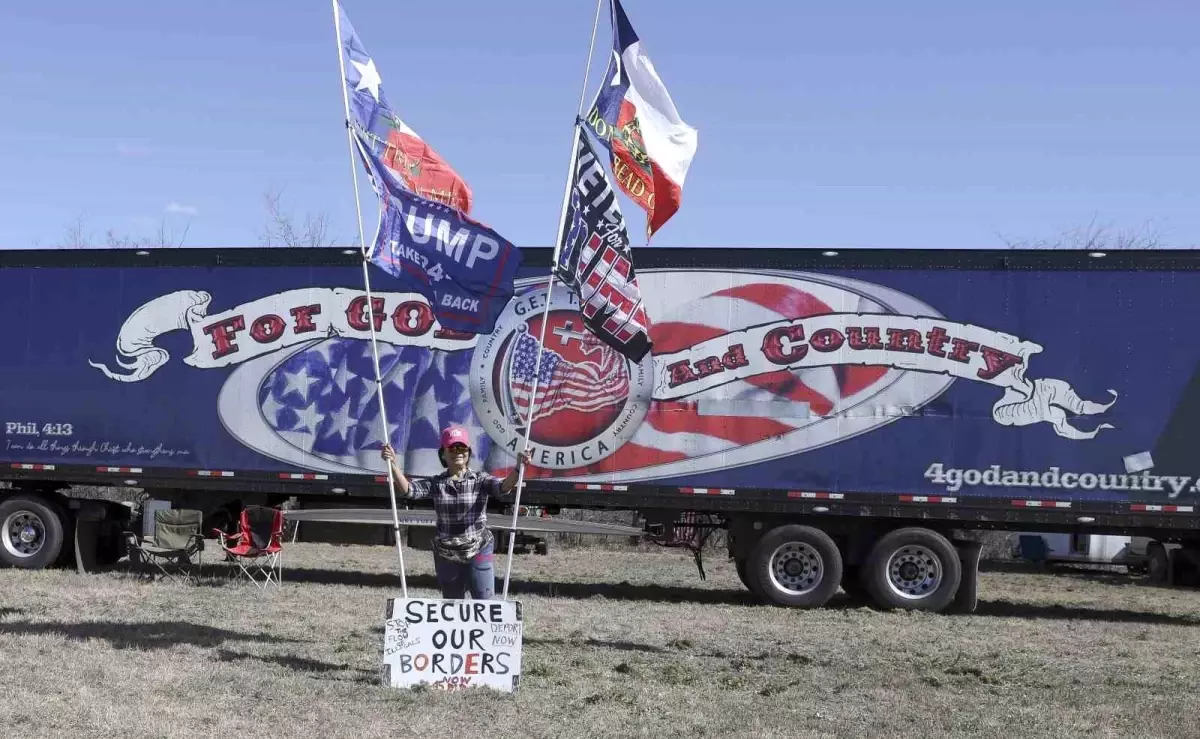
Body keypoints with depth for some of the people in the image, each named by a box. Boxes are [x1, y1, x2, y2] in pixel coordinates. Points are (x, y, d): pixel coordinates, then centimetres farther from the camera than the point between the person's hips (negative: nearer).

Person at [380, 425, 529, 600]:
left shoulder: (481, 480, -3)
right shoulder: (436, 484, 1)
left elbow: (503, 488, -20)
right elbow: (407, 490, -12)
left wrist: (518, 468, -40)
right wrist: (393, 464, -27)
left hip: (479, 553, -2)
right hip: (446, 557, 2)